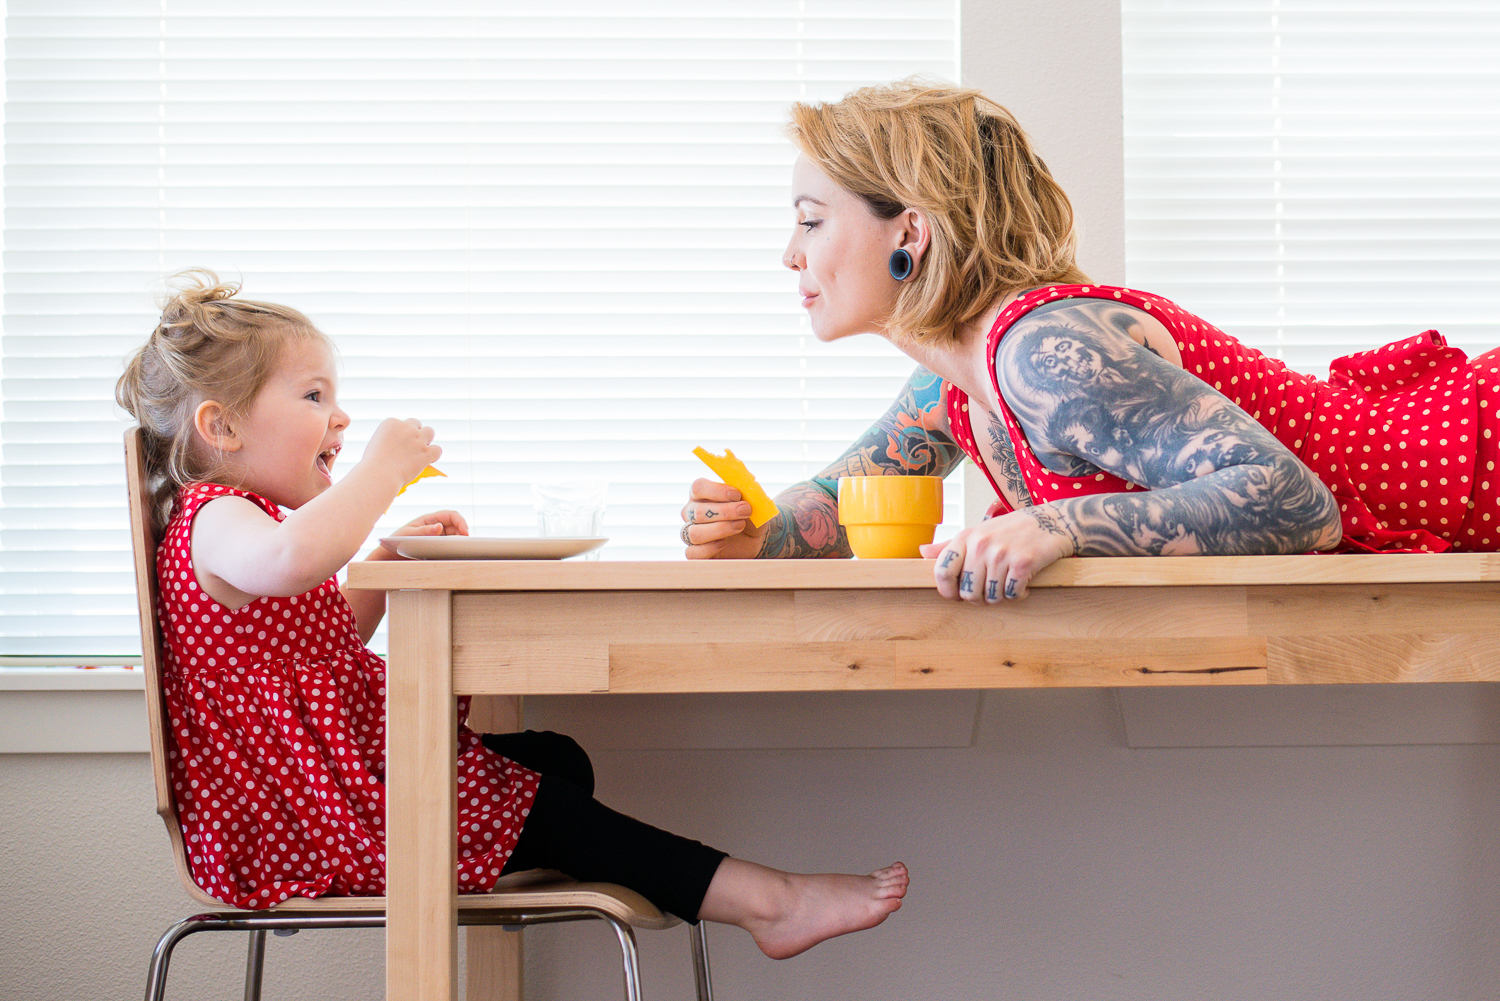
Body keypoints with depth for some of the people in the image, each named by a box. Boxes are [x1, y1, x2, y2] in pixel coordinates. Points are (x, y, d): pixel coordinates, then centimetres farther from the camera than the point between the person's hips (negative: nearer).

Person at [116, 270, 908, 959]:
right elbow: (294, 559, -44)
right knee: (537, 809, -11)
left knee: (557, 761, 8)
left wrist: (390, 559, 12)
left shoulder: (246, 521, 19)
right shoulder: (214, 522, -17)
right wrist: (384, 468, -29)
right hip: (302, 815, -11)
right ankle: (764, 898, -8)